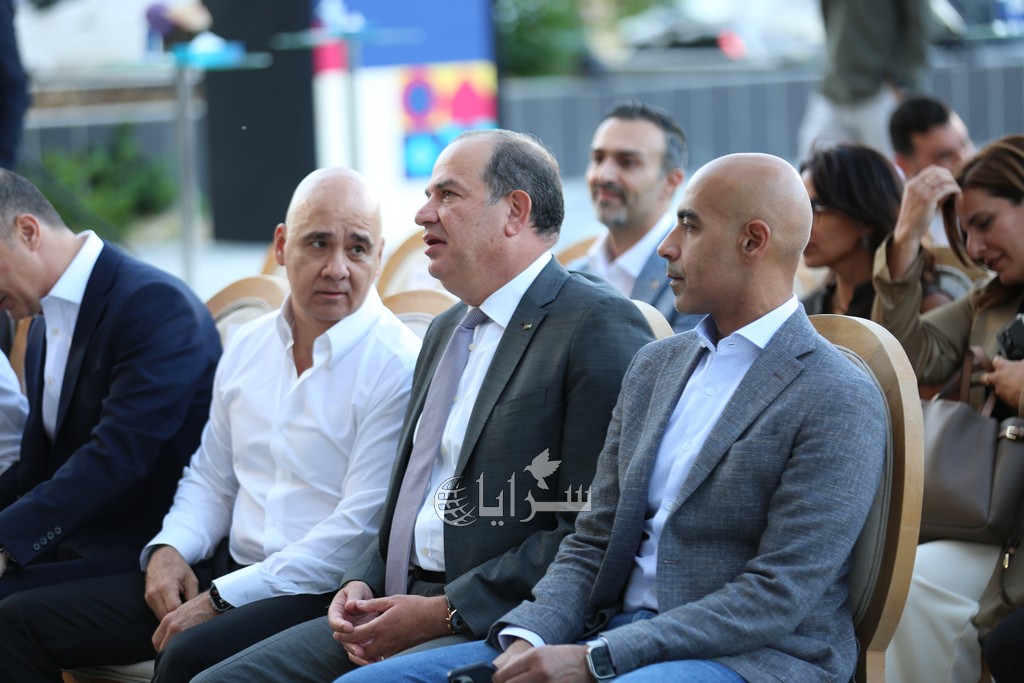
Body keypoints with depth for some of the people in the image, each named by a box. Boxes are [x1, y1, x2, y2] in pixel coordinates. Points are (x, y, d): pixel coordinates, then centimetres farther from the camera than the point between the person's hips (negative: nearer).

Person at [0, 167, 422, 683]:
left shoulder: (398, 366, -11)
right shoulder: (249, 346, 13)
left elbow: (360, 529, -16)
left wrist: (221, 598, -16)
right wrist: (170, 548, 0)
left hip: (318, 592, -7)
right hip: (228, 566, 7)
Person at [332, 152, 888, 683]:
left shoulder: (841, 402, -8)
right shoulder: (654, 366, 18)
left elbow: (778, 597, -15)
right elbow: (593, 543, 16)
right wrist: (527, 638, -6)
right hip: (615, 637, 8)